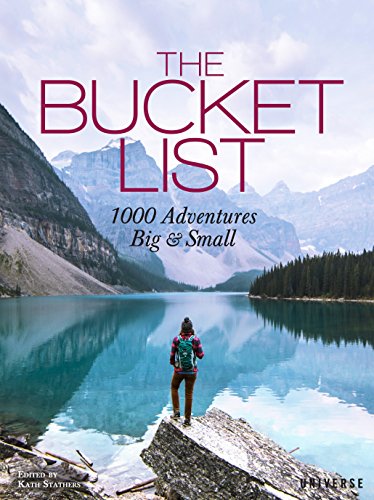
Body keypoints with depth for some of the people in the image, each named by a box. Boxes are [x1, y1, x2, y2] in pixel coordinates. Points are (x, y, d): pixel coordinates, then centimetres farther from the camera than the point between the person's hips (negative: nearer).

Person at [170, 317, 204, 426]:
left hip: (179, 370, 0)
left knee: (174, 388, 26)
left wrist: (172, 363, 17)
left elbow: (172, 355, -5)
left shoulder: (176, 339, -11)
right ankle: (187, 419, 14)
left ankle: (176, 411, 20)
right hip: (192, 371, 0)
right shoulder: (195, 339, -12)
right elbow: (201, 355, -7)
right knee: (189, 394, 11)